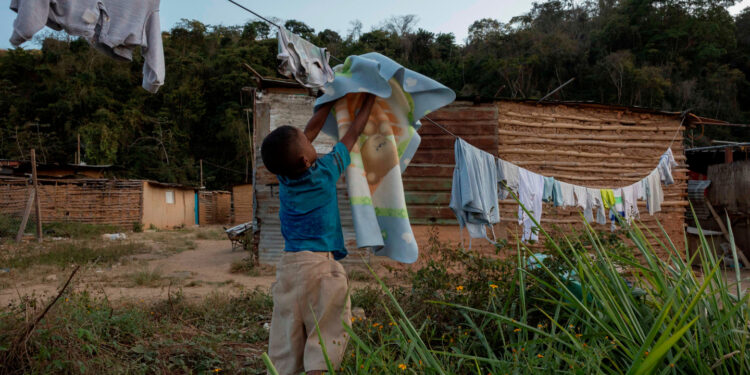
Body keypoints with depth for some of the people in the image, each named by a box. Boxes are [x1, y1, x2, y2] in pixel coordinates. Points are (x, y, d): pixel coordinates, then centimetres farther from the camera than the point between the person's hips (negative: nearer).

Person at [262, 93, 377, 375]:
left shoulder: (283, 176, 7)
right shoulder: (325, 172, -6)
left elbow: (312, 128, 20)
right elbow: (354, 132, 9)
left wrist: (334, 98, 31)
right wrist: (369, 98, 23)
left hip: (288, 266, 6)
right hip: (321, 266, -5)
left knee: (285, 347, 5)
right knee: (326, 341, -4)